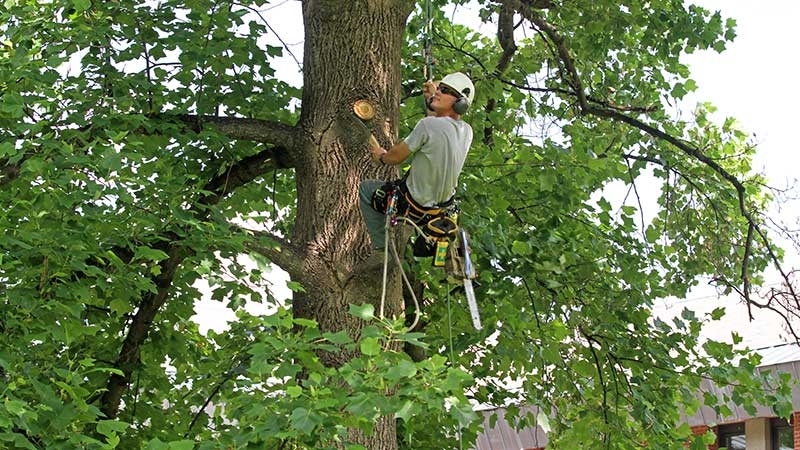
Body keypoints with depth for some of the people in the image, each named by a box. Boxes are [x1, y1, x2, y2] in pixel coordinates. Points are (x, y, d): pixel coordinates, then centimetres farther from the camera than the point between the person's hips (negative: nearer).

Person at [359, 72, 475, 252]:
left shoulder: (428, 125, -29)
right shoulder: (466, 131, -8)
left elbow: (396, 157, -17)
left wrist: (381, 156, 4)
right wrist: (431, 100, 18)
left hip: (417, 205, -7)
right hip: (445, 202, 7)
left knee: (365, 188, 15)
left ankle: (381, 246, 16)